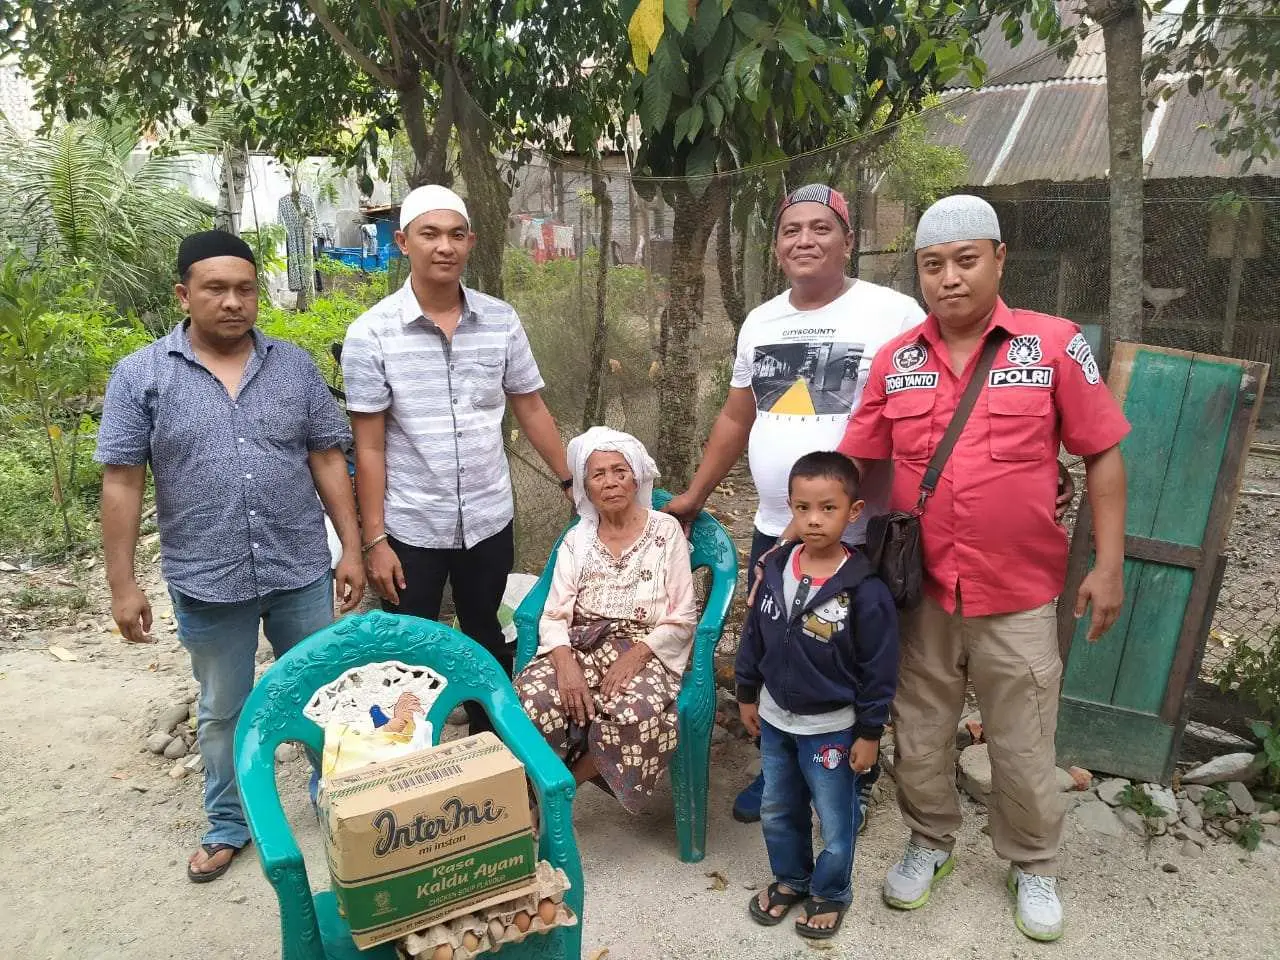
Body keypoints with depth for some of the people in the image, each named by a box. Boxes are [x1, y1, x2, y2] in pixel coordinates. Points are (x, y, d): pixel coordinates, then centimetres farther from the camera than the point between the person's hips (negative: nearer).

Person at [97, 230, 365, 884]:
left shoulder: (294, 365, 1)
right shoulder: (140, 376, -4)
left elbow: (327, 460, 3)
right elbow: (122, 483, -4)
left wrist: (352, 549, 0)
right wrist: (122, 585, -5)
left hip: (302, 571, 2)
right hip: (207, 582, -1)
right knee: (223, 712, 16)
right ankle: (228, 826, 37)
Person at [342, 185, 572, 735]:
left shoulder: (501, 321, -2)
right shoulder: (371, 333, -10)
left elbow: (531, 409, 7)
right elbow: (369, 446, -9)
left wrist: (573, 482, 5)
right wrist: (374, 541, -9)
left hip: (490, 521, 3)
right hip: (411, 529, -2)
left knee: (486, 640, 19)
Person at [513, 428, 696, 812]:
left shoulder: (666, 531, 3)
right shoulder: (576, 540, 11)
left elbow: (682, 620, -1)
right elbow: (554, 616, 2)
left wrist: (634, 657, -17)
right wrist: (566, 664, -19)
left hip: (644, 651, -2)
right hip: (580, 647, 2)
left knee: (637, 715, -36)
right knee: (529, 701, -30)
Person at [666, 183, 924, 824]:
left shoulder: (893, 314, -10)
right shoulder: (760, 323, 9)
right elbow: (736, 418, 18)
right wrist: (694, 496, 20)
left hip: (860, 539, -5)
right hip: (772, 532, 6)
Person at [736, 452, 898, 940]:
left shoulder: (864, 588, -21)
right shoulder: (775, 569, -7)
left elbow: (878, 668, -14)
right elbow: (754, 636, 6)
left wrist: (869, 732, -10)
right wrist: (747, 695, 11)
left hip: (831, 727, -5)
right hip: (775, 718, 5)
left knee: (835, 821, 14)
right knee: (778, 811, 22)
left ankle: (830, 893, 38)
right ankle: (789, 879, 46)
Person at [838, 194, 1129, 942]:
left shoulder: (1055, 344, -7)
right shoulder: (895, 361, 0)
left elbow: (1103, 456, -2)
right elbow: (856, 465, 5)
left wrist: (1108, 566, -5)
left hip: (1018, 598, -2)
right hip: (920, 593, 2)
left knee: (1024, 748, 14)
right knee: (920, 737, 17)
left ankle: (1034, 867, 39)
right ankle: (930, 843, 42)